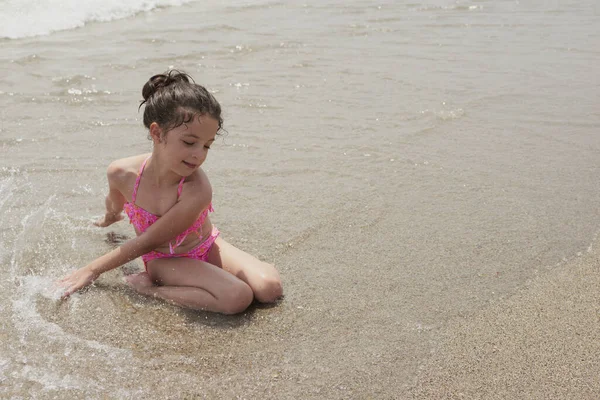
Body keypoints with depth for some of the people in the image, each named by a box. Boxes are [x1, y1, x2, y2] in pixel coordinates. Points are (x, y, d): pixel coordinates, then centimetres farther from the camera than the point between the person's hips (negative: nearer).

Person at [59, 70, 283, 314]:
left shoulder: (197, 191, -31)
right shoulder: (122, 173, -23)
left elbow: (147, 242, -23)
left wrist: (91, 271, -15)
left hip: (206, 248, 2)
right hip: (164, 260, -2)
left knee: (270, 288, -20)